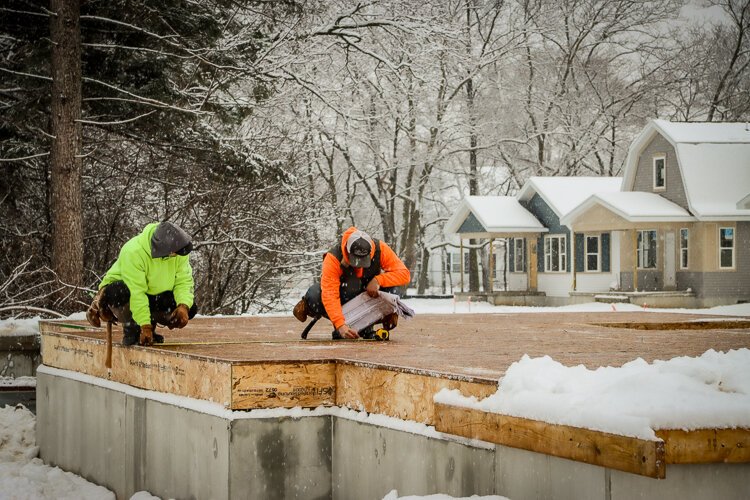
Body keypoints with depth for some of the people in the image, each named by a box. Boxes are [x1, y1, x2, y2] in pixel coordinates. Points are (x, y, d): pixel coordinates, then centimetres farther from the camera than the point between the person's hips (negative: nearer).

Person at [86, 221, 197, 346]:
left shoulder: (180, 252, -15)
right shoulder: (134, 252, -33)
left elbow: (184, 281, -13)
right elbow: (136, 293, -35)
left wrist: (184, 306, -33)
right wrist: (145, 326, -37)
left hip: (154, 296, 5)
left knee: (190, 308, -17)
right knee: (118, 292, -41)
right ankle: (130, 329, -16)